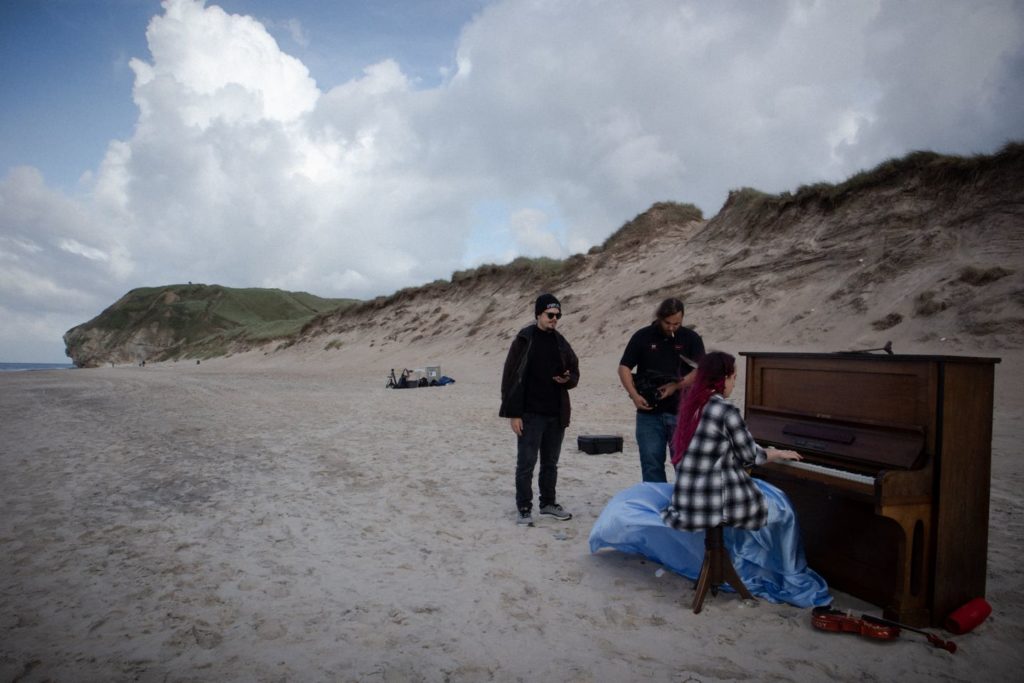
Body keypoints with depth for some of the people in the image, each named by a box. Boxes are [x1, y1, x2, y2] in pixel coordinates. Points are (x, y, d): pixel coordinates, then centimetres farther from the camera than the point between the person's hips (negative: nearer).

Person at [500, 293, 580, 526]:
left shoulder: (561, 342, 9)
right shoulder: (524, 340, -7)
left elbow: (574, 371, 18)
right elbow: (511, 377, -9)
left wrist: (568, 379, -7)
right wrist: (513, 413, -13)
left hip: (556, 414, 6)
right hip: (530, 414, -5)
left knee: (550, 462, 16)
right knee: (526, 463, 0)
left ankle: (548, 503, 30)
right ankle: (524, 509, 12)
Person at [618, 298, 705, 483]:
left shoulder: (691, 339, 4)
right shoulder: (643, 337, 3)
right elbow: (624, 368, 2)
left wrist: (676, 386, -16)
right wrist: (635, 395, -11)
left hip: (681, 412, 0)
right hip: (649, 412, 0)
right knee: (651, 464, 6)